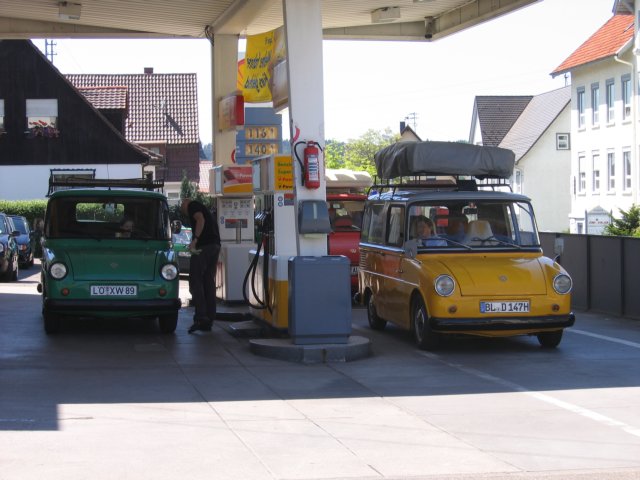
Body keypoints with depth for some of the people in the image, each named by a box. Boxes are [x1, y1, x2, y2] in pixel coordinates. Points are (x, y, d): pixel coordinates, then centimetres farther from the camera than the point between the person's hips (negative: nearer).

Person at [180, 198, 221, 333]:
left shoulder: (192, 205, 5)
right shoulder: (204, 209, 31)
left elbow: (200, 220, -14)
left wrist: (195, 239, -20)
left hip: (203, 246, -8)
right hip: (215, 245, 8)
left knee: (195, 282, -7)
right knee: (209, 282, 9)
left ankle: (201, 317, -16)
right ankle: (209, 321, 9)